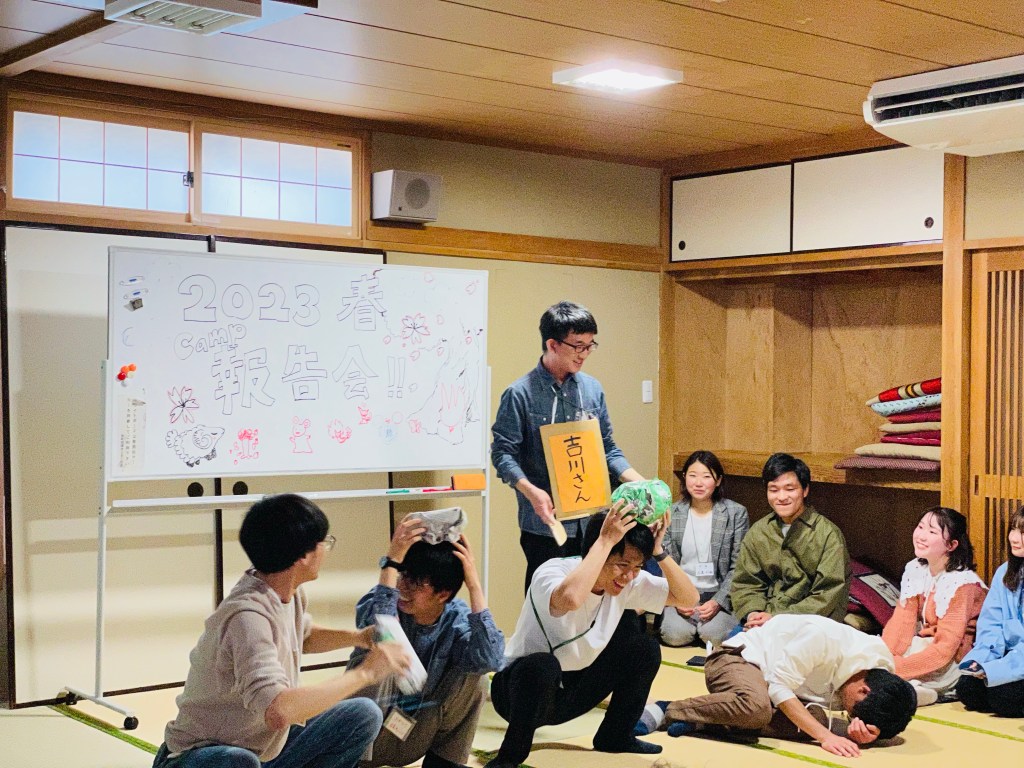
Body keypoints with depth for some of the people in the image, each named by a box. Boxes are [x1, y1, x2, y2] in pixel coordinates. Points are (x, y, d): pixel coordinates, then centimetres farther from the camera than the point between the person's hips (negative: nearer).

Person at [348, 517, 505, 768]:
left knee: (471, 673, -16)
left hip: (414, 741, 3)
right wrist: (392, 561, -40)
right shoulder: (382, 603, -17)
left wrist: (474, 585, -29)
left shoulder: (457, 619, -9)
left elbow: (490, 660, -29)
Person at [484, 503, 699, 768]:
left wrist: (659, 552, -20)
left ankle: (615, 736, 14)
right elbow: (570, 598, -52)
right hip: (524, 687, -7)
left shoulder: (630, 583, -8)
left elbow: (688, 598, -7)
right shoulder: (552, 573, -28)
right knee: (542, 665, -40)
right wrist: (605, 540, -42)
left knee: (646, 649, -5)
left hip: (572, 692, 7)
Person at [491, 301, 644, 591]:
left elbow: (607, 448, 14)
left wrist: (641, 483, 1)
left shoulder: (592, 388, 9)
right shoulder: (520, 393, -7)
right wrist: (531, 491, -26)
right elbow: (503, 452, -10)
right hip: (545, 521, -5)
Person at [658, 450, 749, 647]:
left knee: (714, 635, -28)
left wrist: (718, 602, -13)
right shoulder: (671, 514, 7)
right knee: (676, 634, -27)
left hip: (719, 595, -1)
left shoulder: (737, 513, 1)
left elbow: (738, 567, -1)